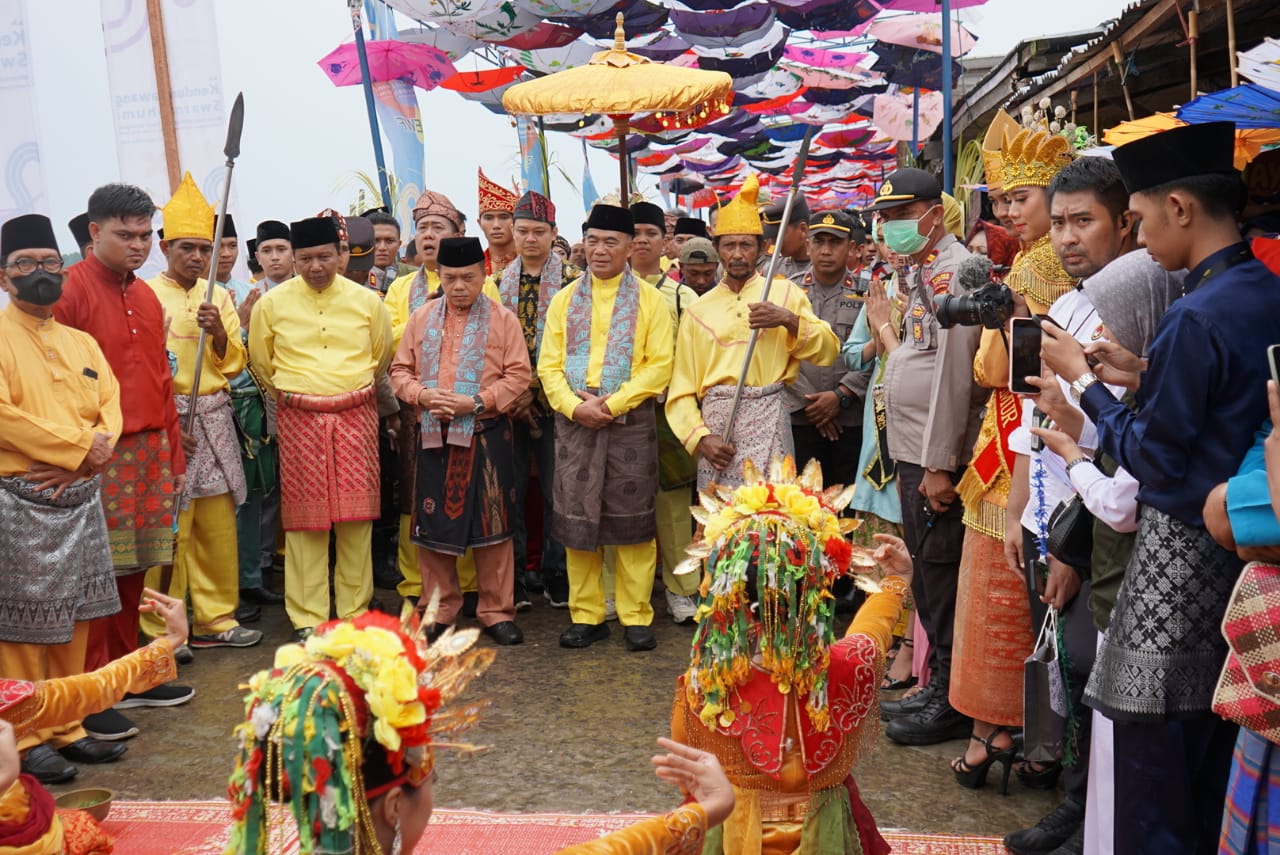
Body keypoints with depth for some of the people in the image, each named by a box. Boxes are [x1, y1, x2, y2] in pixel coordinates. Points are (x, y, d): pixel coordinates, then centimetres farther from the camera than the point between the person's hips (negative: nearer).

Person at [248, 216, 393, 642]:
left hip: (356, 416, 1)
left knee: (356, 516, 2)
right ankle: (308, 618, 9)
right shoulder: (272, 303, 0)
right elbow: (260, 360, 13)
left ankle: (354, 613, 13)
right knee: (305, 517, 0)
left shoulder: (366, 300, 3)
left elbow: (383, 355, 17)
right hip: (299, 419, -1)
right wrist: (285, 393, 13)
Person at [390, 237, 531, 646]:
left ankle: (497, 612, 12)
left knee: (492, 524, 1)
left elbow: (518, 376, -3)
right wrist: (422, 395, -8)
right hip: (434, 436, 3)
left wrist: (476, 402, -15)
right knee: (433, 523, 6)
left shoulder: (503, 320, 2)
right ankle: (440, 610, 19)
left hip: (486, 437, -2)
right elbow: (400, 370, 12)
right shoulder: (421, 318, 10)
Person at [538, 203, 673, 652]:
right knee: (576, 518, 5)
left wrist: (612, 403, -14)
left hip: (631, 422, -2)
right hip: (574, 421, 3)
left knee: (632, 519, 1)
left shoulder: (649, 299, 3)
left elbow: (659, 365, -5)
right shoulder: (565, 299, 12)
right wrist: (574, 405, -11)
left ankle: (636, 617, 11)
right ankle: (586, 615, 15)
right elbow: (548, 364, 6)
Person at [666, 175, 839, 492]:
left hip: (767, 418, -1)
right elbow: (681, 390, 9)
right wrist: (700, 437, -6)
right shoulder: (697, 310, 15)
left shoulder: (784, 292, 13)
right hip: (715, 421, 1)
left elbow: (828, 351, 4)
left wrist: (788, 320, -11)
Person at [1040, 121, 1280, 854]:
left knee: (1155, 754, 3)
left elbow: (1154, 459, -15)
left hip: (1185, 549, -9)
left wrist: (1084, 380, -5)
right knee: (1215, 752, 20)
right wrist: (1134, 376, 11)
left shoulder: (1198, 317, -20)